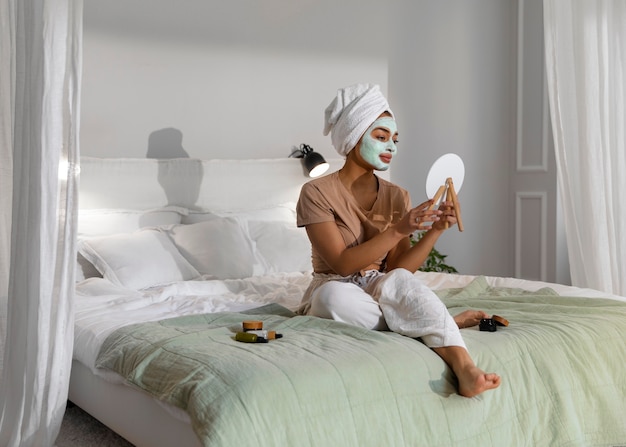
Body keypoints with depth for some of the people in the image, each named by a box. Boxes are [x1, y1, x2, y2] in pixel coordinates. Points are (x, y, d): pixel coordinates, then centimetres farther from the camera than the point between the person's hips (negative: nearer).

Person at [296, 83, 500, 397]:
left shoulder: (397, 197, 3)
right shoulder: (317, 192, -10)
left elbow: (398, 272, -4)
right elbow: (342, 264, -20)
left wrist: (435, 231, -17)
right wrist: (398, 230, -28)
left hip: (379, 289, 3)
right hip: (332, 292, -2)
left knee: (397, 281, -35)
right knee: (336, 295, -40)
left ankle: (464, 367, -45)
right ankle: (444, 321, -24)